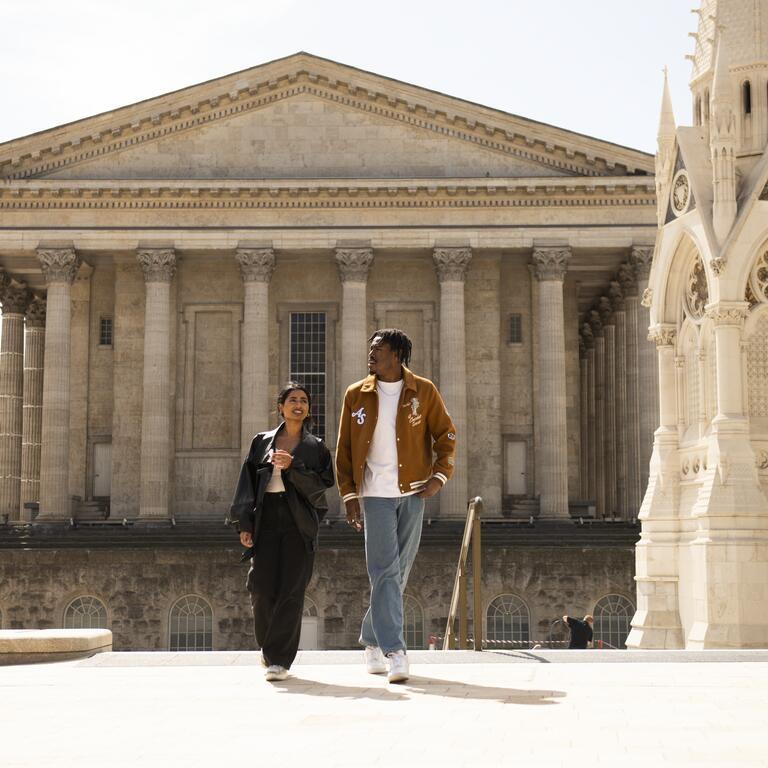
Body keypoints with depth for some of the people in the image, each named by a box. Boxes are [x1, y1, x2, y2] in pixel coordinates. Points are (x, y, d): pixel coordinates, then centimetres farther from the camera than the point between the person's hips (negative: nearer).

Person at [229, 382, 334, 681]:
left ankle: (280, 659, -3)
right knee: (262, 588, -5)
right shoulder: (262, 442, 13)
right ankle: (269, 648, 20)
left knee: (291, 591, -7)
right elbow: (247, 482, 9)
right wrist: (245, 523, -1)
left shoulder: (315, 447, 10)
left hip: (299, 523, -1)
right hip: (266, 519, 1)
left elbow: (320, 485, -1)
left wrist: (292, 467, -15)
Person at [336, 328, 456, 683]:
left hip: (412, 493, 1)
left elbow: (446, 434, 7)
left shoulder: (423, 391, 3)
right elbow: (344, 449, 7)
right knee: (385, 571, -10)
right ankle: (394, 652, -12)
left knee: (397, 572, 8)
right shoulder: (356, 395, 5)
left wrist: (439, 476, -6)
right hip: (375, 494, -1)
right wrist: (349, 495, 1)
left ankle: (372, 640, 25)